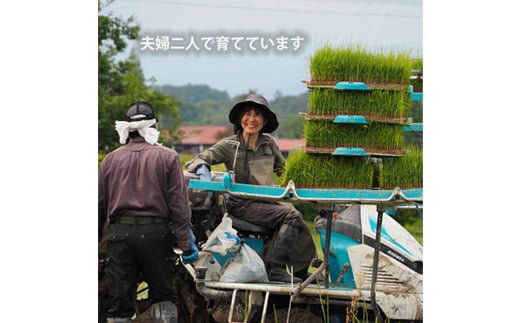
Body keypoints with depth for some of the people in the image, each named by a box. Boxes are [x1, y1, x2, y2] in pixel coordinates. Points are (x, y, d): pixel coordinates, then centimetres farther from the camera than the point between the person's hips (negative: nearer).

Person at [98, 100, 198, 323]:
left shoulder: (111, 159, 7)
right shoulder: (168, 157, 1)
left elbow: (99, 204, 9)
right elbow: (179, 203, -5)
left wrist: (96, 237, 15)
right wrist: (186, 242, -5)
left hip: (119, 232, 1)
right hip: (155, 233, -1)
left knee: (118, 304, 6)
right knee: (163, 296, 11)